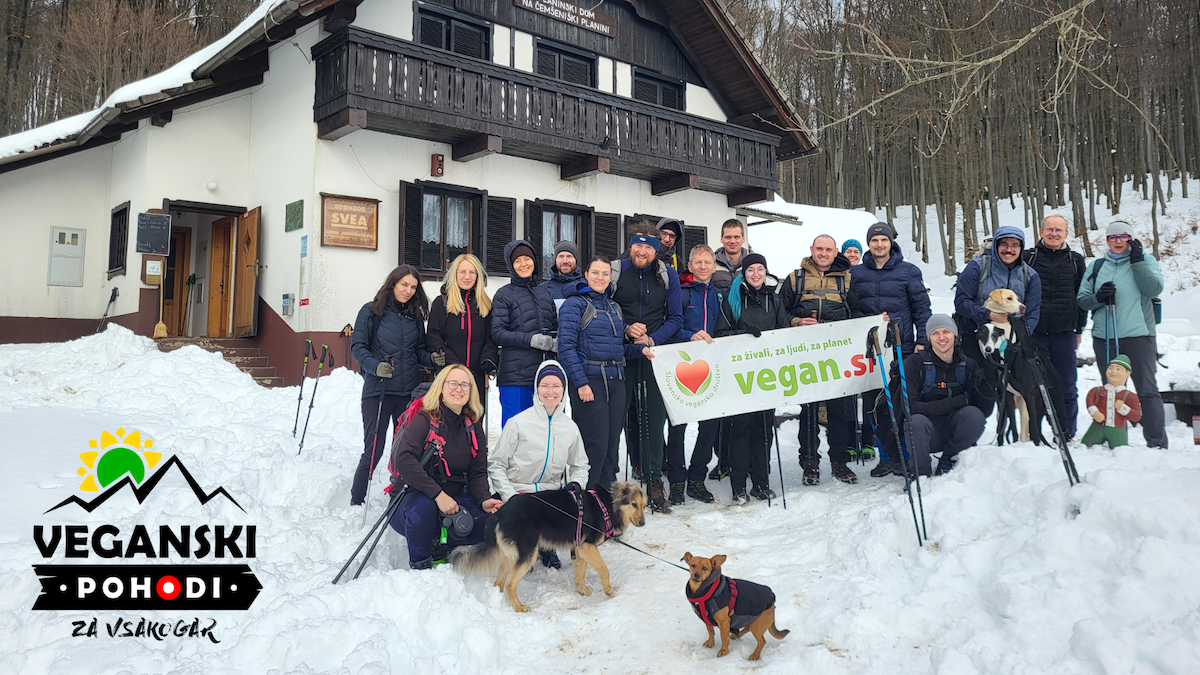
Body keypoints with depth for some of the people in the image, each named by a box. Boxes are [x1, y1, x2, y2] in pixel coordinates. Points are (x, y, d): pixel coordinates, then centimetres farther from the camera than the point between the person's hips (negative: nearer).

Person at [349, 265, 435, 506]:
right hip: (378, 390, -4)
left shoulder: (415, 315, 11)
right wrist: (374, 366, -20)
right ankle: (356, 503, 11)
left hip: (409, 391, 4)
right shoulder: (371, 312, -1)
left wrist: (434, 360, -6)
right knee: (373, 450, -4)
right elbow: (357, 345, -4)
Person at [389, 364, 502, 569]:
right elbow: (404, 460, -26)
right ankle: (419, 563, -10)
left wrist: (484, 500, -19)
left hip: (453, 499, 5)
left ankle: (441, 545, 6)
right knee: (423, 506, -39)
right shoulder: (424, 420, -11)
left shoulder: (473, 429, 6)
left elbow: (477, 472, 3)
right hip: (413, 498, -5)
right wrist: (438, 494, -32)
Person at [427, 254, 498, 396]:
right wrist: (451, 362, -17)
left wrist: (488, 359, -8)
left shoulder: (486, 304, 12)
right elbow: (433, 337, -4)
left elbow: (490, 338, 12)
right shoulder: (441, 303, 3)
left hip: (477, 376, 3)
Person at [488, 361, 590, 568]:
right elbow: (496, 464, -5)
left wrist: (575, 483, -4)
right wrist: (510, 496, -16)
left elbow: (580, 465, 17)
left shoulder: (571, 428, 5)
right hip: (517, 492, -4)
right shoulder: (518, 423, -8)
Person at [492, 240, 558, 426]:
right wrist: (532, 340, -16)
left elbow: (555, 326, 23)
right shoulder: (504, 294, 1)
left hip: (543, 373, 5)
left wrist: (555, 343, 1)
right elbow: (497, 333, -7)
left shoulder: (544, 292, 15)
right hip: (514, 374, -5)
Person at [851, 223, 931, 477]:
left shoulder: (909, 271, 5)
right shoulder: (855, 274, 10)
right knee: (874, 401, 1)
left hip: (902, 347, -2)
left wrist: (922, 340, -2)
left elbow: (921, 307, 5)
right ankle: (886, 456, 10)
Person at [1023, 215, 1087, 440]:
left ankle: (1067, 435, 15)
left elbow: (1082, 297, 13)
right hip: (1033, 331, -1)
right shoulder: (1028, 257, 4)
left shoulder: (1076, 260, 10)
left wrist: (1079, 329, 10)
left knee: (1067, 387, 6)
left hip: (1064, 333, 2)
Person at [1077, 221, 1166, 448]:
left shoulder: (1145, 260, 8)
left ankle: (1157, 442, -2)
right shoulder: (1096, 266, 14)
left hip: (1139, 335, -3)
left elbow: (1155, 289, -8)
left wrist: (1137, 261, -14)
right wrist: (1098, 297, -11)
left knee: (1147, 390, -4)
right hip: (1105, 338, 3)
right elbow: (1082, 299, 10)